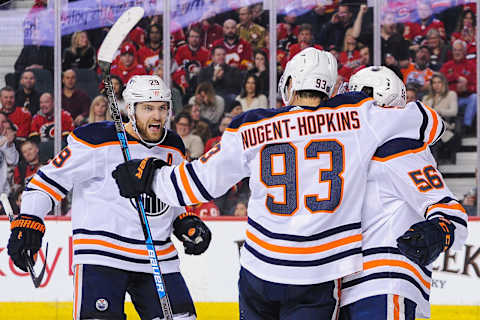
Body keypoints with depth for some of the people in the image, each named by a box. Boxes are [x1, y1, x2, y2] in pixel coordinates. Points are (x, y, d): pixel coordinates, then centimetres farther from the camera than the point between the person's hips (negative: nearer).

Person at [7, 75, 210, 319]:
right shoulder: (97, 141, -10)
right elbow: (50, 179, -6)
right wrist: (28, 221, -13)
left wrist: (186, 224, 10)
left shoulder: (173, 149, 11)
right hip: (101, 255, -6)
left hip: (158, 260, 6)